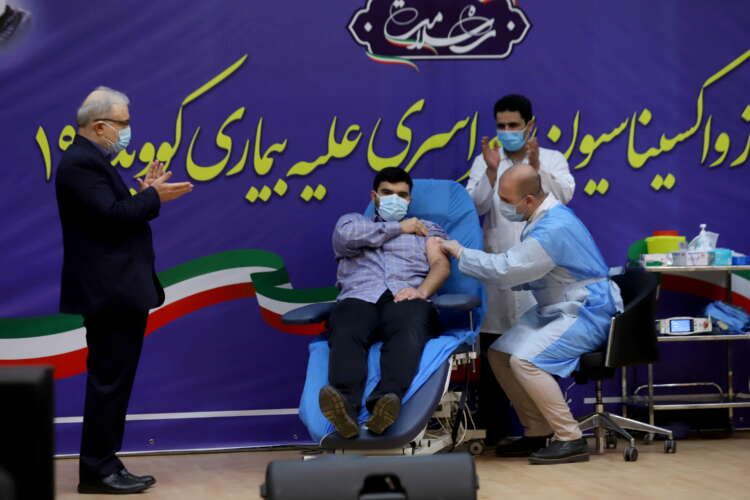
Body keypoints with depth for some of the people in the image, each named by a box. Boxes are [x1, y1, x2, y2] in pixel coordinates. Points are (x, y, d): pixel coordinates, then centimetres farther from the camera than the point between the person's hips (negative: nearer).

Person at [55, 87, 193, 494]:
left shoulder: (91, 160, 18)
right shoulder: (81, 163, -14)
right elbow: (110, 215, -24)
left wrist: (144, 193, 7)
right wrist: (152, 197, -12)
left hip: (119, 292, 11)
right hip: (109, 292, -11)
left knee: (113, 382, 12)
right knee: (109, 382, -7)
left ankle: (104, 466, 17)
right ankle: (96, 471, -2)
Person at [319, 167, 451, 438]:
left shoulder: (427, 229, 32)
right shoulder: (352, 221, 33)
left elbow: (441, 265, 12)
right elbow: (347, 235, 7)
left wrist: (421, 290, -11)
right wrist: (399, 228, 14)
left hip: (405, 299, 0)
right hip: (359, 298, 1)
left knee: (410, 330, -39)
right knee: (345, 334, -37)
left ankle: (384, 403, -63)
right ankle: (346, 405, -61)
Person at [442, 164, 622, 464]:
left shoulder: (554, 229, -26)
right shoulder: (543, 217, 6)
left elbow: (505, 270, -24)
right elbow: (522, 273, 14)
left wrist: (460, 253, -11)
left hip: (587, 313, -10)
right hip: (554, 310, 10)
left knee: (524, 360, -25)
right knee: (499, 354, 4)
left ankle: (570, 440, -16)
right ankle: (537, 432, 12)